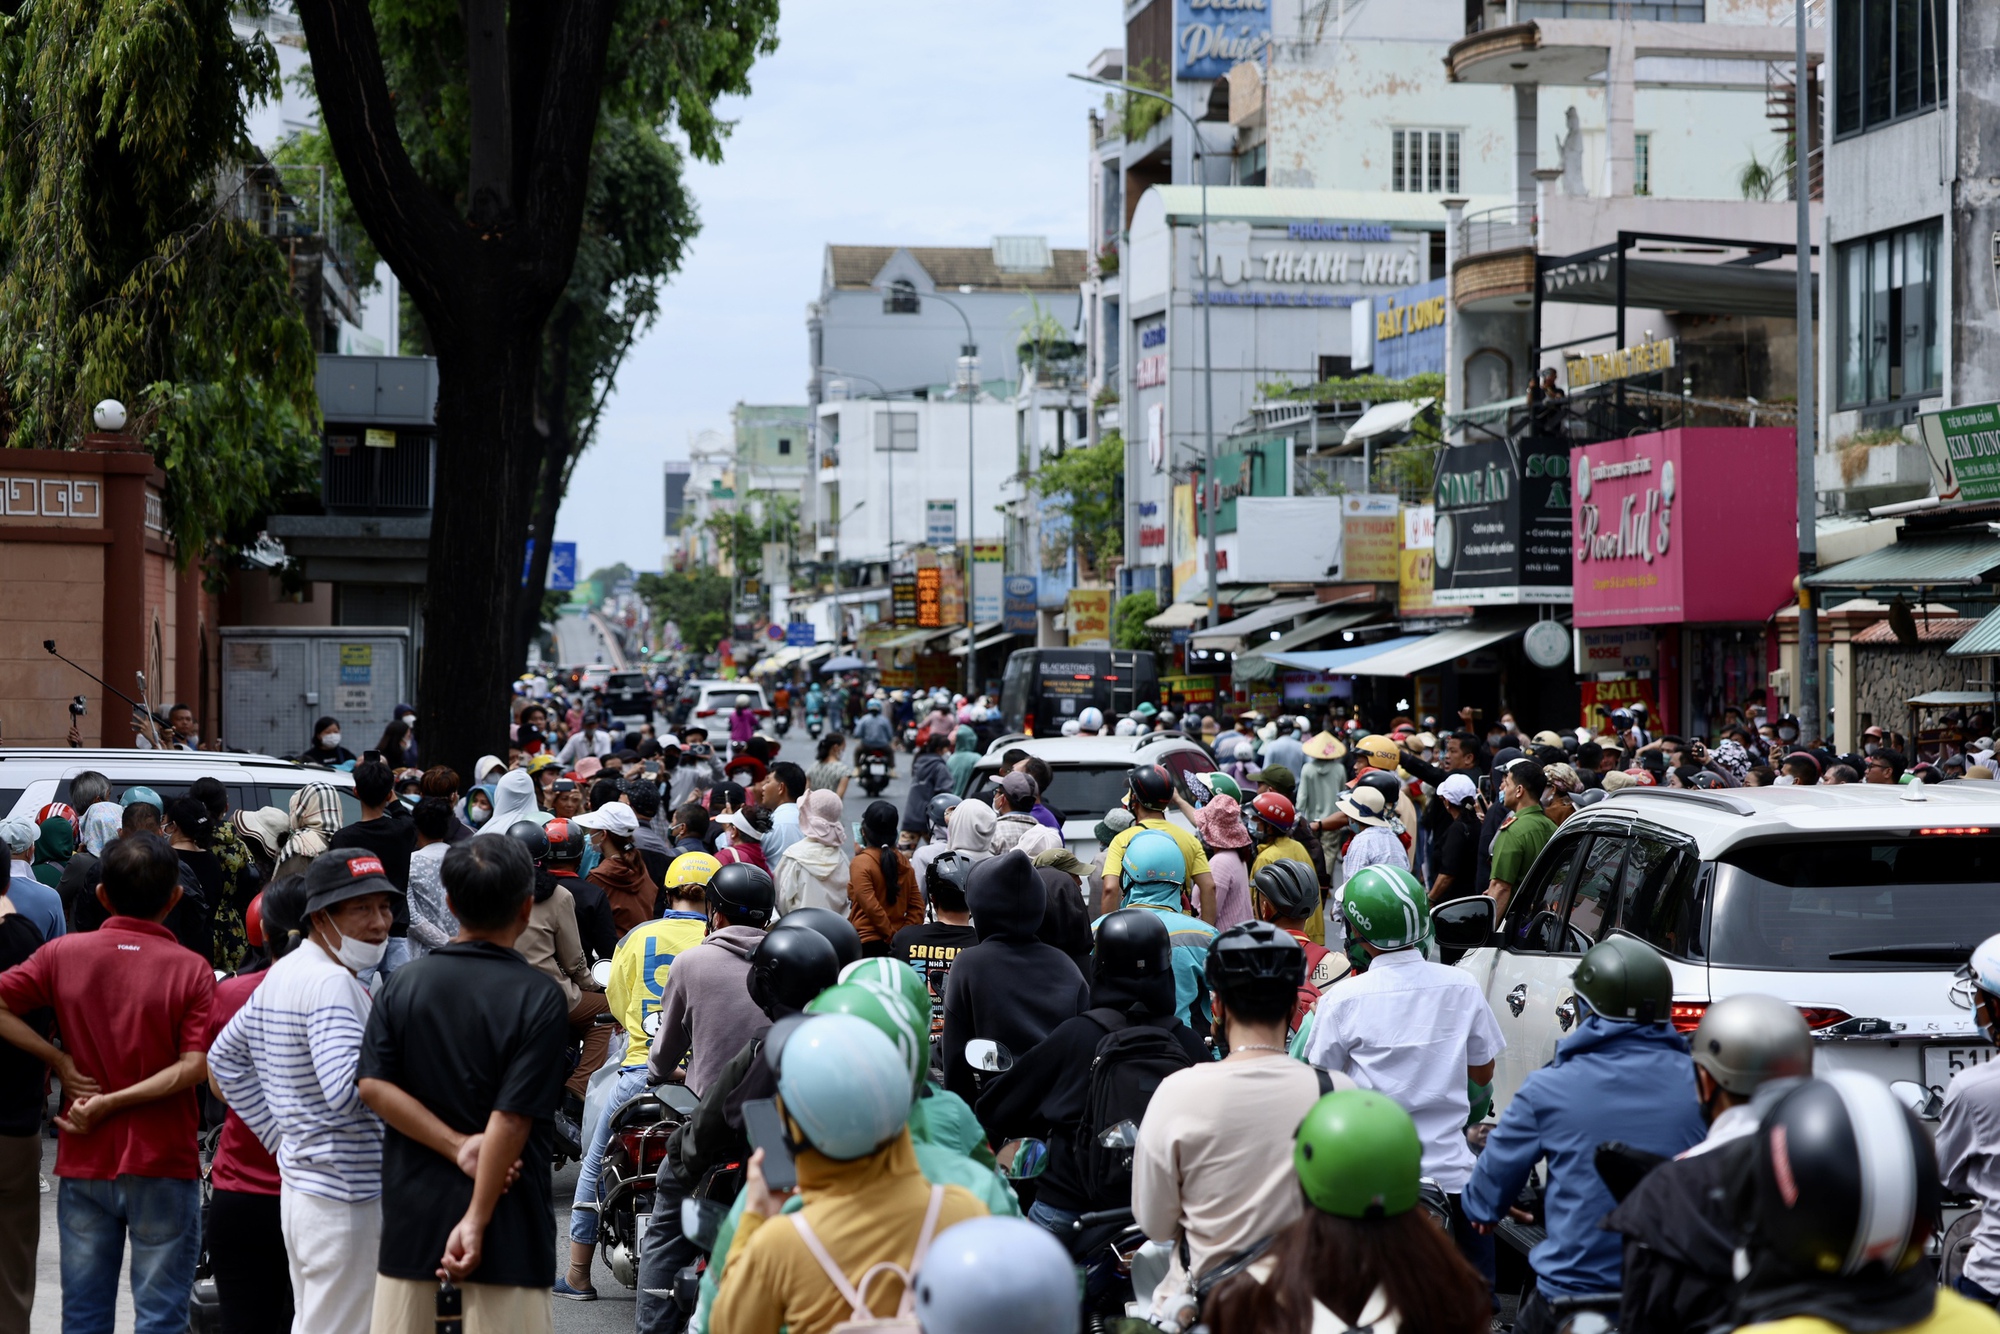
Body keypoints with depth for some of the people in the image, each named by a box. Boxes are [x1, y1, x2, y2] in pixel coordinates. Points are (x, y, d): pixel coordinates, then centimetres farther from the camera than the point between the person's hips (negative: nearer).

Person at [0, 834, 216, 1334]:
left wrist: (58, 1059, -3)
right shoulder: (191, 969, -8)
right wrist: (112, 1103, -12)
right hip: (163, 1163, -3)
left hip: (83, 1164, 3)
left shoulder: (62, 954, 0)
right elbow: (194, 1066, -16)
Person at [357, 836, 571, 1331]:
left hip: (410, 1209, 4)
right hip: (505, 1215, -4)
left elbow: (374, 1085, -6)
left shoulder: (404, 984, 4)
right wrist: (477, 1221, -16)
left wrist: (459, 1146, -11)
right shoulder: (539, 997, -11)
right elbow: (512, 1119, -17)